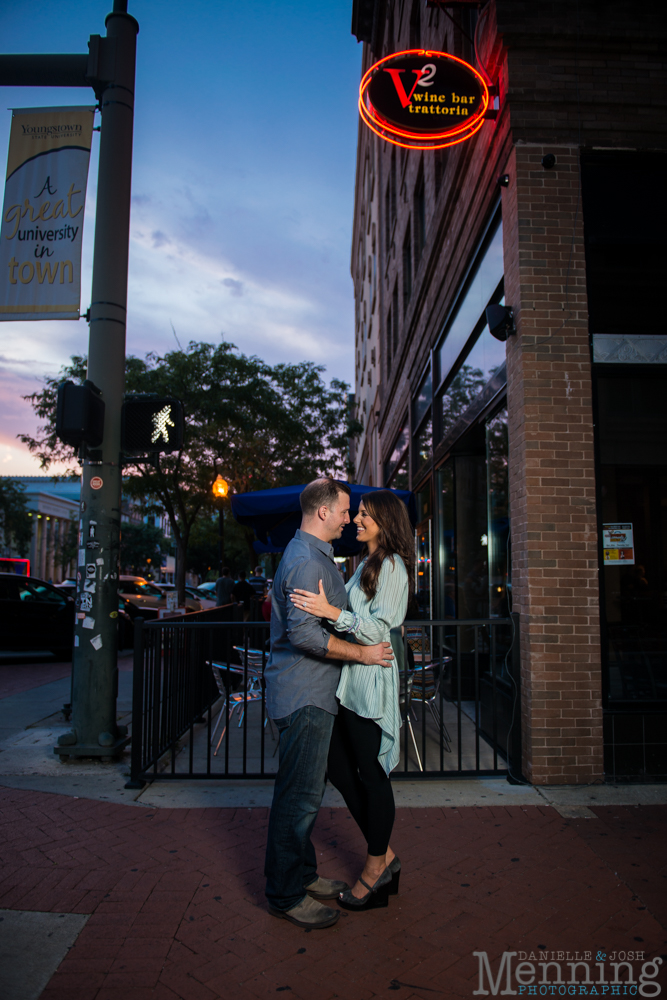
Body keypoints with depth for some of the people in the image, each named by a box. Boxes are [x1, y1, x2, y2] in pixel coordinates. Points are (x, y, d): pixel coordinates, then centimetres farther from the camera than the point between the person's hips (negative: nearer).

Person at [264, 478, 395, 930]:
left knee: (305, 791, 19)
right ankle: (286, 894, 13)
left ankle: (303, 875, 32)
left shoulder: (314, 555, 16)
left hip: (312, 693, 11)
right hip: (303, 695, -11)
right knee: (300, 795, -1)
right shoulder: (306, 561, -20)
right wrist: (362, 652, -20)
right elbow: (303, 632, -28)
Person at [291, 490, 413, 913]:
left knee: (371, 775, 3)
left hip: (371, 680, -9)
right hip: (349, 681, 9)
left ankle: (377, 867, 21)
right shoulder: (366, 564, 16)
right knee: (340, 769, 13)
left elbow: (379, 629, -18)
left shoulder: (392, 566, -11)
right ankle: (385, 855, 27)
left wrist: (330, 611, -27)